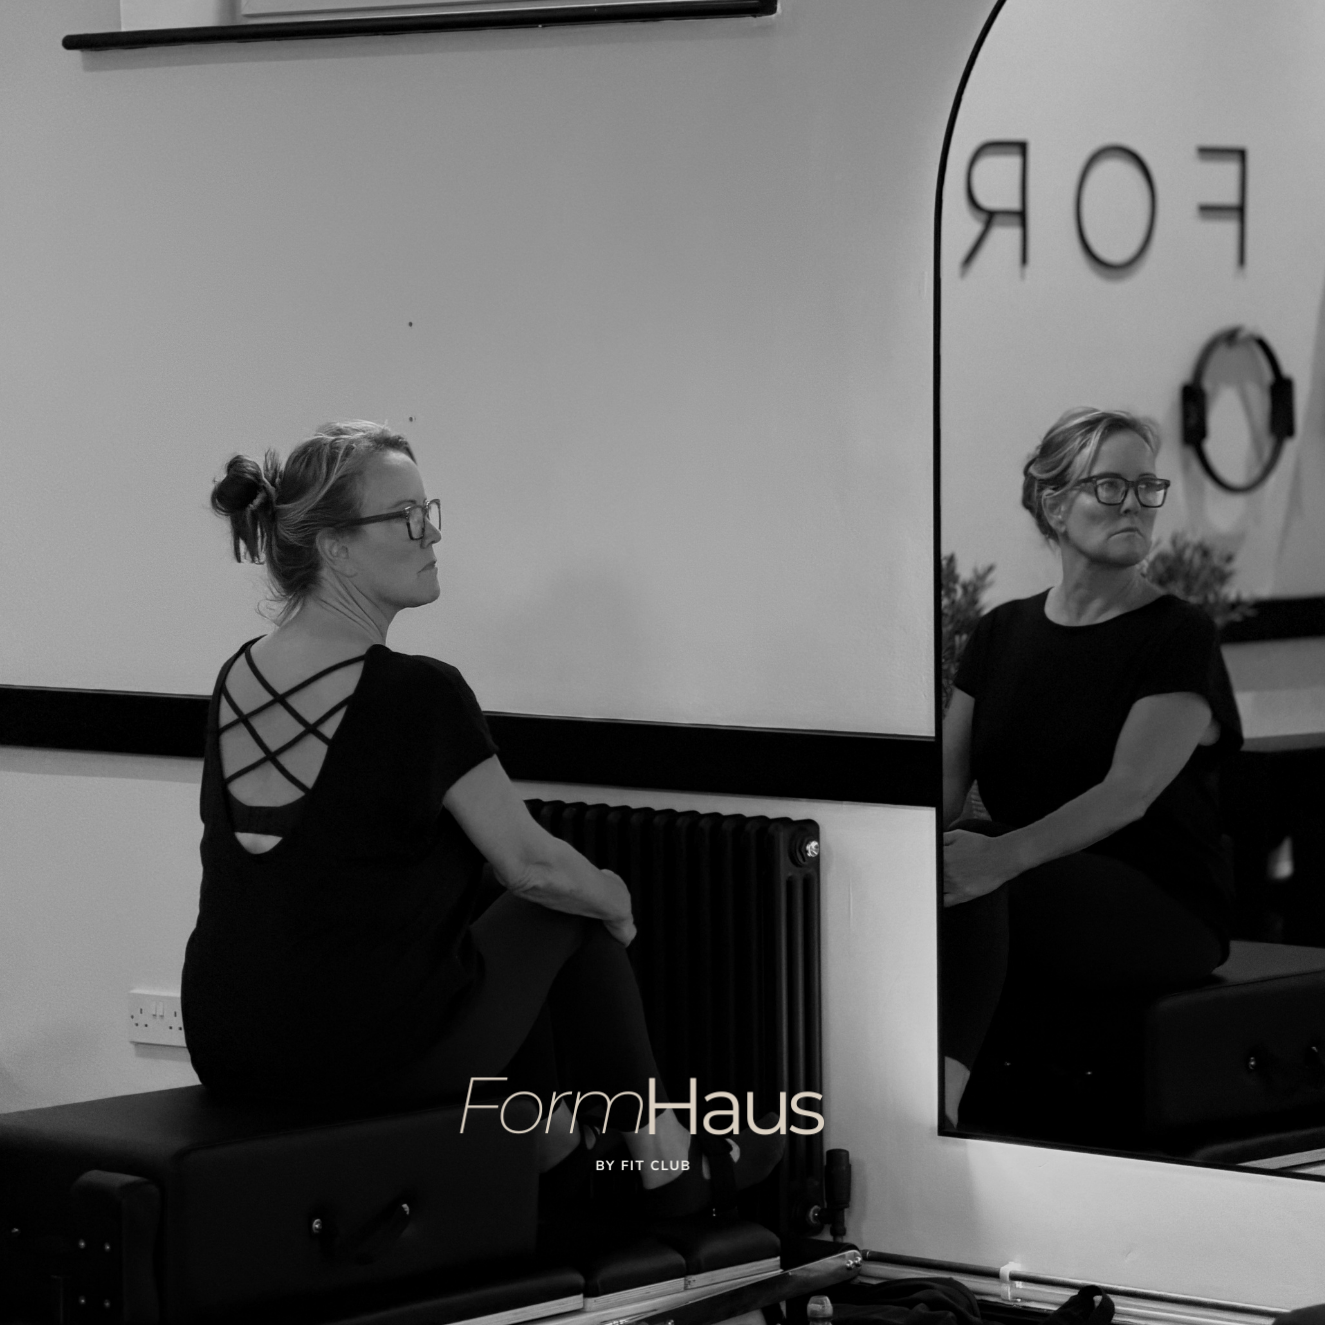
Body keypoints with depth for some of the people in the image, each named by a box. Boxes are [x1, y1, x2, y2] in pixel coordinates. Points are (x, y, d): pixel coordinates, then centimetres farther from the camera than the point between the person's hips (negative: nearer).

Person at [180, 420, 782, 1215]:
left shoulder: (238, 683, 5)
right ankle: (663, 1155, 33)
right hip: (373, 1056, -7)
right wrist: (616, 900, 14)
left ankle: (545, 1136, 44)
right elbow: (529, 862, -8)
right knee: (576, 913, 19)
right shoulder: (415, 695, -17)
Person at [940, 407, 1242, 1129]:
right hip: (1039, 888, 5)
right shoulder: (1002, 631, 14)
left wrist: (1006, 855, -36)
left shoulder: (1178, 636, -4)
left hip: (1163, 907, -5)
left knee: (973, 881, -34)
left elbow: (1128, 793, -18)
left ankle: (939, 1087, -48)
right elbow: (948, 776, 7)